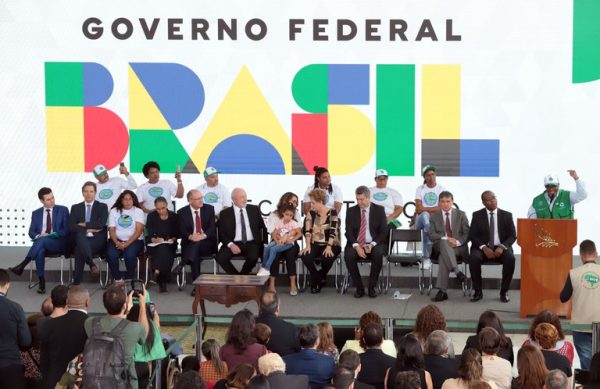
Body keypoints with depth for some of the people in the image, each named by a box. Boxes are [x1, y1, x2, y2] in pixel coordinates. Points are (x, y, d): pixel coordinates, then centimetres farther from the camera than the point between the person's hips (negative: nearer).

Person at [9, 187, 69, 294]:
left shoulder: (63, 210, 8)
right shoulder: (36, 213, 16)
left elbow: (66, 230, 0)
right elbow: (31, 232, 9)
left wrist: (51, 235, -14)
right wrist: (38, 236, -15)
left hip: (58, 243, -2)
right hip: (41, 242, 2)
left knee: (42, 240, -36)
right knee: (40, 250, -36)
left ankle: (22, 266, -37)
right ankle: (41, 281, -31)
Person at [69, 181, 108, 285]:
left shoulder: (102, 207, 14)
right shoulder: (75, 208, 18)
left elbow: (101, 224, -5)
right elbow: (71, 227, 4)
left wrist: (84, 225, -4)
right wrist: (88, 229, -7)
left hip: (97, 241, -2)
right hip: (81, 238, 2)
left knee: (79, 249, -34)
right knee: (80, 235, -38)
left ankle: (77, 280, -35)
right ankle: (91, 264, -48)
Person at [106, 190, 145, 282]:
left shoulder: (138, 211, 3)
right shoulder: (114, 211, 10)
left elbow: (138, 230, -7)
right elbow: (111, 229, 2)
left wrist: (126, 244, -19)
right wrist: (117, 242, -18)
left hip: (134, 240, -2)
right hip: (117, 240, 2)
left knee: (129, 254, -33)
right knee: (111, 255, -29)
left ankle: (129, 279, -12)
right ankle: (117, 279, -12)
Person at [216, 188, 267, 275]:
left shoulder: (254, 209, 12)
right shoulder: (225, 213, 7)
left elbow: (262, 226, 13)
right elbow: (222, 233, 3)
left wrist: (263, 242, -4)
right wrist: (230, 244, -15)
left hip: (251, 244, 0)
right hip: (234, 244, 0)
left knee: (253, 257, -32)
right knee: (220, 257, -28)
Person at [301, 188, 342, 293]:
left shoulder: (332, 213, -6)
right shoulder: (311, 213, 6)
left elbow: (333, 231, -14)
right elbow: (308, 231, 1)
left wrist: (329, 247, -25)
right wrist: (308, 246, -13)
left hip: (331, 245, -3)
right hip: (315, 244, 3)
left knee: (327, 258, -35)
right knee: (305, 256, -28)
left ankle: (318, 279, 0)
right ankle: (319, 280, -3)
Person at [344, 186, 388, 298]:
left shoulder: (379, 210, 5)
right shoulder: (351, 211, 8)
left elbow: (383, 231, 1)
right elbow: (349, 232, 1)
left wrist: (372, 244, -16)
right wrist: (356, 246, -17)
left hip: (374, 245, -1)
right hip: (356, 245, 1)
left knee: (378, 254, -35)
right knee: (348, 255, -31)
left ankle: (372, 287, -18)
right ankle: (359, 288, -16)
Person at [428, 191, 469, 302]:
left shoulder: (461, 214, 13)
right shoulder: (434, 216, 14)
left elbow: (467, 233, 5)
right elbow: (431, 235, 1)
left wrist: (458, 242, -15)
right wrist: (446, 239, -16)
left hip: (459, 247, -1)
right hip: (441, 246, 1)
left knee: (443, 257, -35)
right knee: (444, 243, -38)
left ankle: (442, 291, -41)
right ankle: (457, 271, -50)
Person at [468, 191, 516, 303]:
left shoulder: (506, 215, 6)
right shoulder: (477, 215, 5)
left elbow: (512, 236, 3)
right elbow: (472, 235, 0)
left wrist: (502, 247, -17)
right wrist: (484, 247, -18)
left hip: (501, 248, 0)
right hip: (483, 247, 0)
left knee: (510, 258, -32)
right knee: (473, 258, -33)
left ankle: (504, 292, -17)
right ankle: (478, 291, -19)